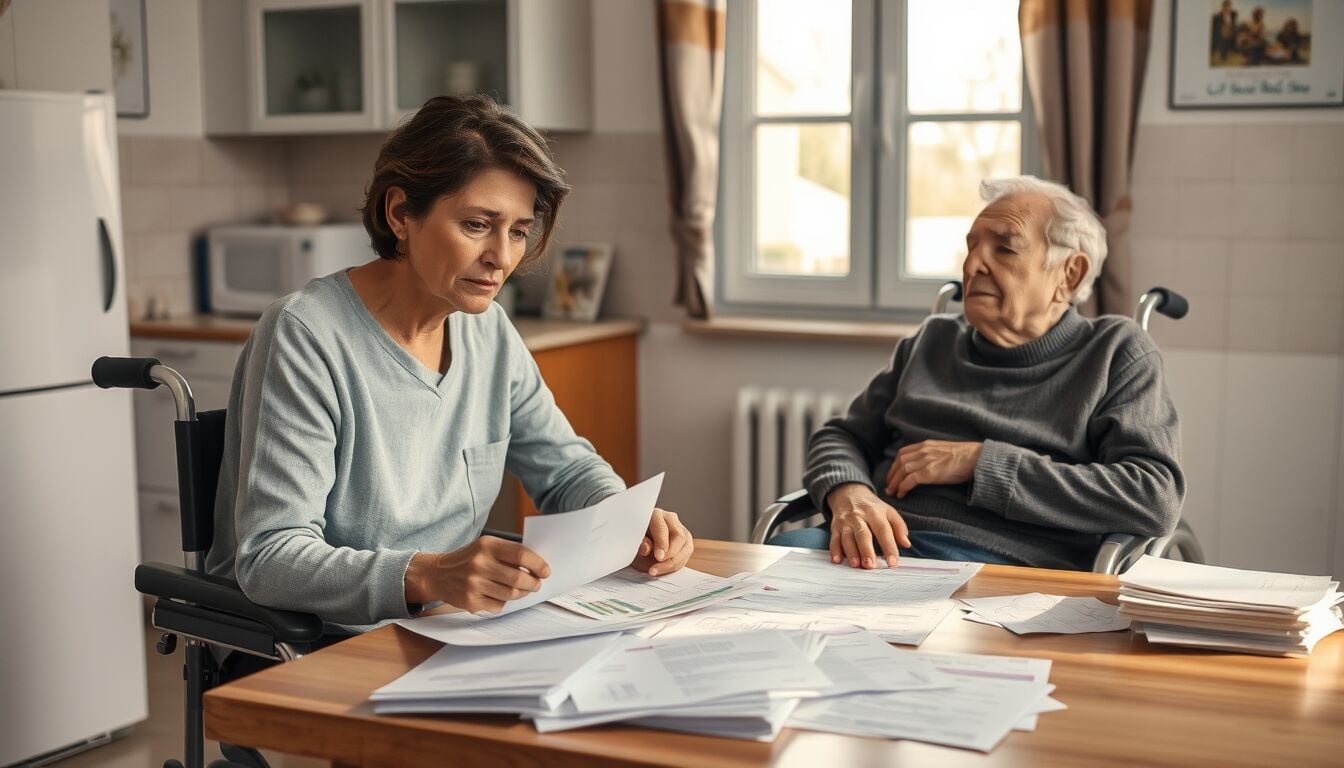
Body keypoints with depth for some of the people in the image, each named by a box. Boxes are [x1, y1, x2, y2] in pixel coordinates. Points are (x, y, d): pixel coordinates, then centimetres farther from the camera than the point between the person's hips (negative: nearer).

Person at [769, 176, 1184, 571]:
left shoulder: (1117, 352, 9)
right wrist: (849, 494, -5)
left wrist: (981, 462, -8)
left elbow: (1156, 499, -6)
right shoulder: (932, 341, 23)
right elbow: (842, 437, 22)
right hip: (877, 547, 6)